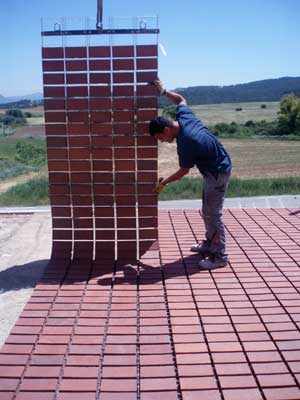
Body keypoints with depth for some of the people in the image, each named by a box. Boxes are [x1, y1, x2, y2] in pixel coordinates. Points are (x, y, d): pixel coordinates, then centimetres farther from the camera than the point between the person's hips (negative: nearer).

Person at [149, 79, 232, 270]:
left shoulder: (186, 143, -29)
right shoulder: (184, 116, -7)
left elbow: (184, 171, -14)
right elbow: (181, 99, 17)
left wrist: (164, 183, -3)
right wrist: (163, 91, 15)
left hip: (218, 173, -10)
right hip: (214, 169, 10)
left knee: (213, 214, -4)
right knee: (208, 211, 18)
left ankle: (220, 256, 5)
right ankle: (210, 244, 32)